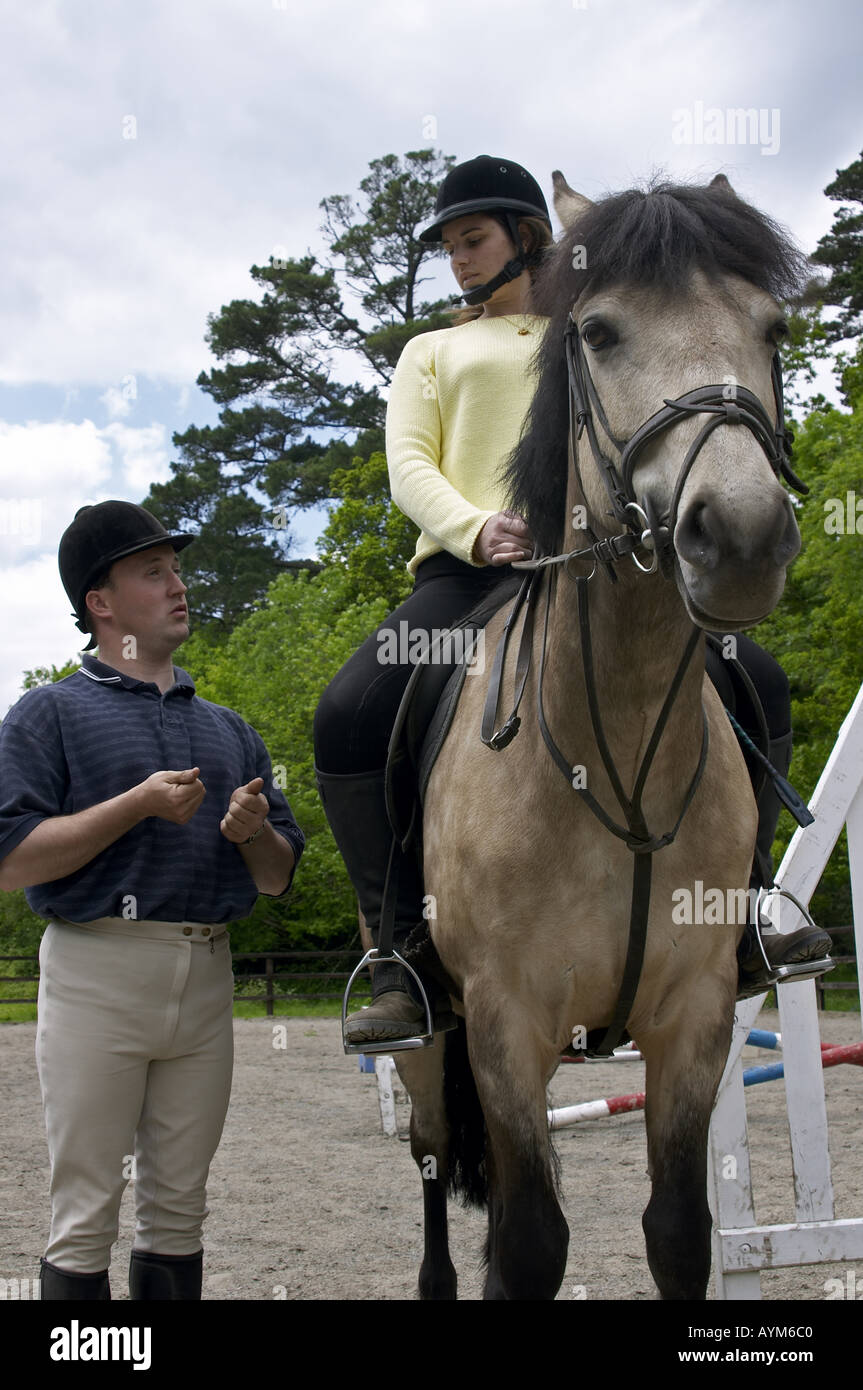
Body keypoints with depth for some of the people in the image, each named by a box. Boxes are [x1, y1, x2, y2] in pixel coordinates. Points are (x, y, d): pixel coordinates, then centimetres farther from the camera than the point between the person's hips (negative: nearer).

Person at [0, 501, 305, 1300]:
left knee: (179, 1210, 10)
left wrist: (254, 832, -4)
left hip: (207, 976, 5)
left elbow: (278, 877, 19)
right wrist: (138, 805, -14)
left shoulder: (228, 730, 20)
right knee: (86, 1214, -3)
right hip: (97, 972, -5)